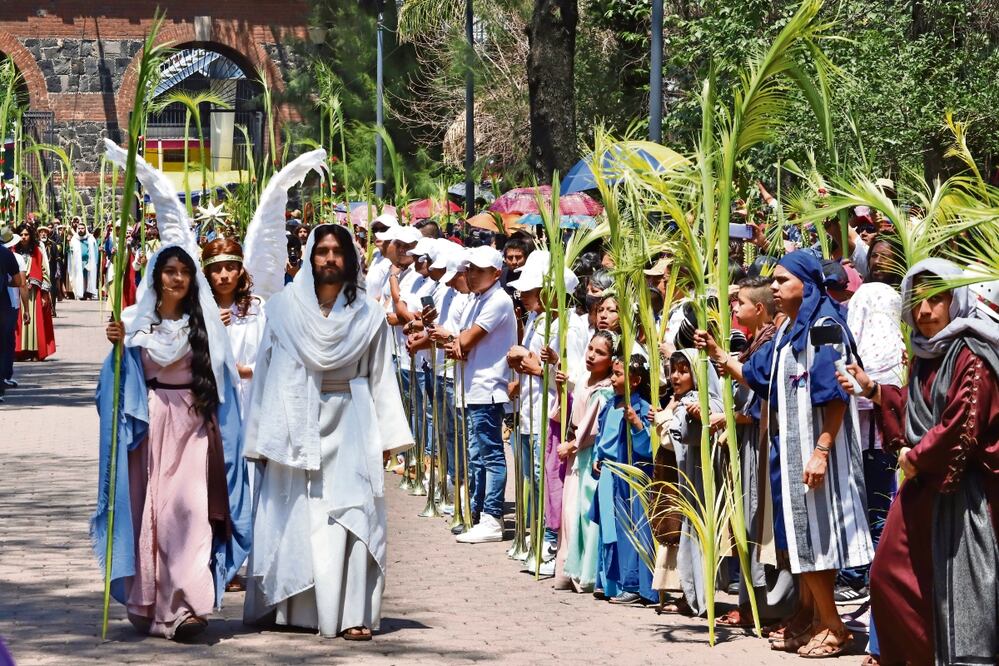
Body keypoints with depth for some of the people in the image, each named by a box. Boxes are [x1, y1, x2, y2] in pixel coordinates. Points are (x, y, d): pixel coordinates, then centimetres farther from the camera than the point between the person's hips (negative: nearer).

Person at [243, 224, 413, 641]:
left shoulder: (368, 314, 6)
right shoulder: (284, 307, 3)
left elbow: (380, 378, 6)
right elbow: (265, 371, 4)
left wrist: (387, 436, 0)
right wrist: (262, 437, 1)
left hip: (348, 423, 0)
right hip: (296, 424, 0)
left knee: (350, 515, -6)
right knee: (292, 517, 0)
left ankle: (352, 613, -7)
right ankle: (288, 607, 8)